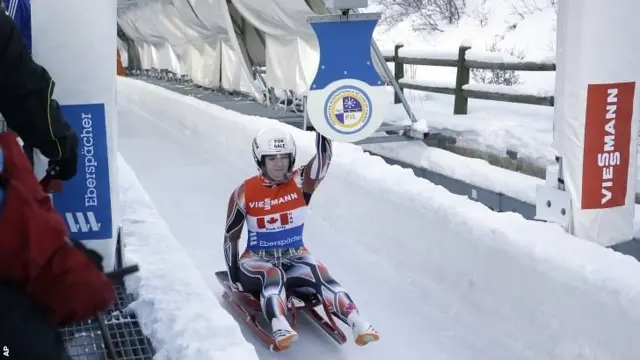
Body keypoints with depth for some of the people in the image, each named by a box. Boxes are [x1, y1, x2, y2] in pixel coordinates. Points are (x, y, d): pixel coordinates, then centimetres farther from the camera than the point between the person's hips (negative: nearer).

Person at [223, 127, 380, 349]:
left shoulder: (301, 182, -3)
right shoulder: (244, 193, -6)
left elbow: (323, 158, -22)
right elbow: (231, 237, 2)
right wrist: (234, 279, -4)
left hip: (294, 259, 2)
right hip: (257, 261, -1)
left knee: (319, 273, -30)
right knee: (273, 275, -36)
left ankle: (357, 323, -47)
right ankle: (279, 327, -59)